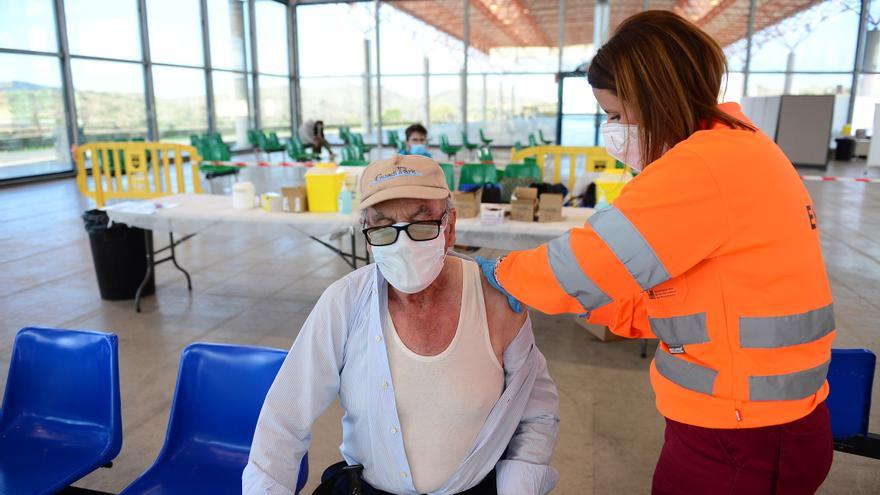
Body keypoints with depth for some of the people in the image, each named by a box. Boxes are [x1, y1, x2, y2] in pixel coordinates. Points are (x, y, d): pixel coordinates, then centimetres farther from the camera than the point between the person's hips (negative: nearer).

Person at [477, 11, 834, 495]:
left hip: (740, 443, -8)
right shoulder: (735, 152, 8)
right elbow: (667, 305, 8)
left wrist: (502, 272, -2)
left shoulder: (707, 164, -24)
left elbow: (581, 267, -22)